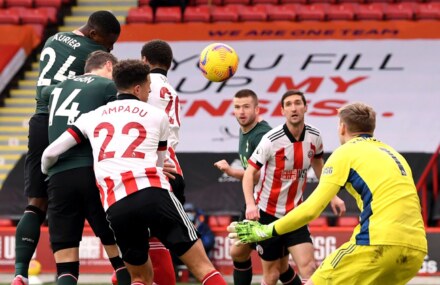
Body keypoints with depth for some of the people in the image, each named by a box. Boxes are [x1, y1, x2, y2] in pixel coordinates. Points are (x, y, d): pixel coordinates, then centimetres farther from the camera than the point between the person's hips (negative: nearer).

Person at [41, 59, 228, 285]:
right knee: (202, 266, -1)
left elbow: (50, 153, 19)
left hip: (115, 206, 3)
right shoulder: (157, 116, 17)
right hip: (153, 194, -3)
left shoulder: (92, 117, 21)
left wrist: (47, 174, 42)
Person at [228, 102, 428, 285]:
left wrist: (267, 231, 9)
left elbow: (311, 209, 0)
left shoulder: (346, 152, 6)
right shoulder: (392, 153, 26)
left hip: (382, 244, -7)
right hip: (416, 248, 7)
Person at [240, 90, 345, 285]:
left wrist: (332, 196, 15)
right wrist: (250, 205, -32)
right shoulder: (271, 140, -18)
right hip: (267, 213, -3)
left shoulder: (314, 137, -4)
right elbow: (249, 173, -17)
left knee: (309, 268, -12)